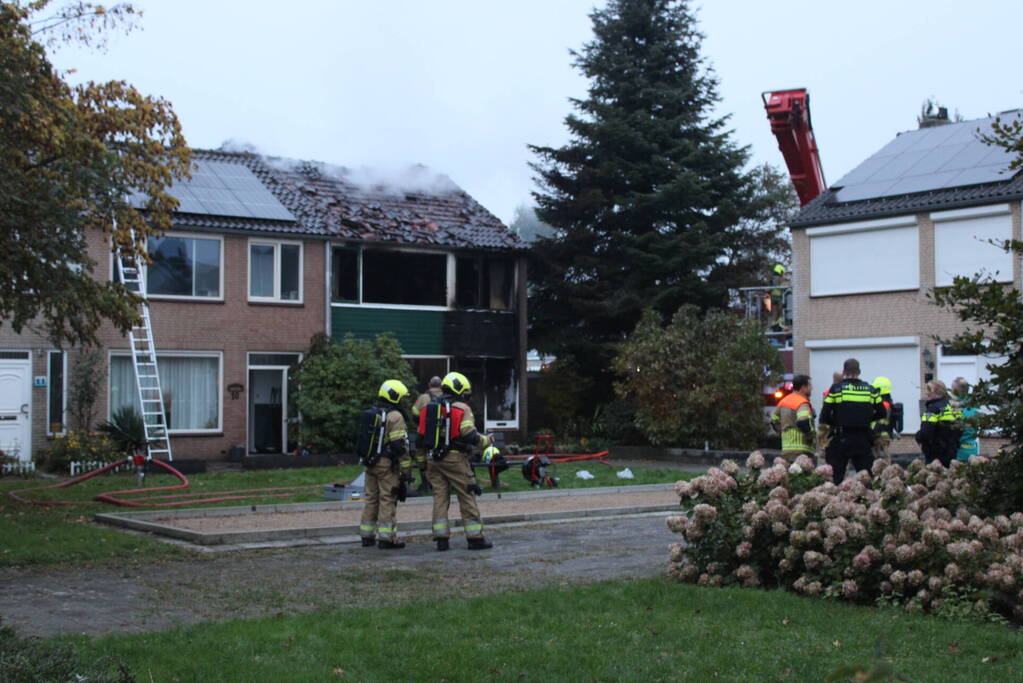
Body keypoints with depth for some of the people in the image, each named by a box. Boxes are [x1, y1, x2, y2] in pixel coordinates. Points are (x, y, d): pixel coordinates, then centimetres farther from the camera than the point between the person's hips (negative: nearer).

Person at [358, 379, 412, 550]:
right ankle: (386, 538, -5)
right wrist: (406, 469, -14)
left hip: (370, 464, 8)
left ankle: (367, 536, 18)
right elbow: (400, 445, -17)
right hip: (387, 465, -8)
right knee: (388, 500, -5)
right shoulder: (394, 416, -12)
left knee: (371, 499, 14)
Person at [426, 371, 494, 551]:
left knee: (440, 497, 7)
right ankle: (475, 538, 5)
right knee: (467, 497, 2)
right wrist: (487, 440, 3)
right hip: (455, 459, -6)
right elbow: (470, 436, -13)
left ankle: (441, 538, 3)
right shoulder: (462, 408, -6)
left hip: (434, 460, 6)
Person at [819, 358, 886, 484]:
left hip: (841, 440, -2)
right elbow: (881, 413, 11)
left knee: (835, 477, 0)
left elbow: (825, 415, -6)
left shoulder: (836, 389, -4)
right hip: (863, 440, 2)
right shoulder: (870, 390, 5)